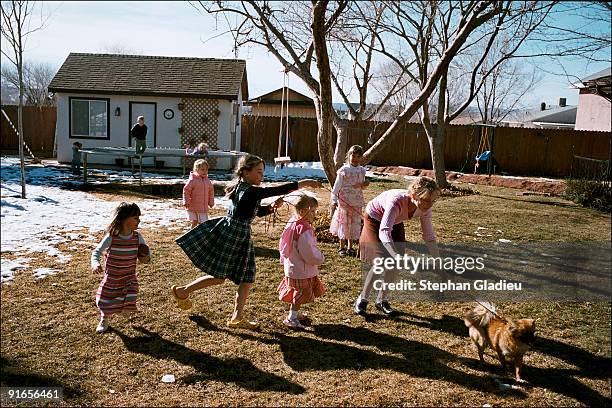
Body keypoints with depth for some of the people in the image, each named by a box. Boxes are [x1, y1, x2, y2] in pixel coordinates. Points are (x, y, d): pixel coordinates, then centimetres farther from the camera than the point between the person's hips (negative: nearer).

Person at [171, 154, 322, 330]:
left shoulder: (241, 189, 8)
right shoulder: (250, 191, -22)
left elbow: (258, 211, 19)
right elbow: (278, 190, -28)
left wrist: (272, 207, 0)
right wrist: (305, 183, -24)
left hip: (241, 238, 10)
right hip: (229, 236, -10)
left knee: (247, 279, 11)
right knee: (218, 277, 3)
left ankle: (237, 317, 21)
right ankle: (182, 291, 23)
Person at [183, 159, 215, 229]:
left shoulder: (208, 181, 4)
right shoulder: (192, 180, -11)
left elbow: (211, 192, 15)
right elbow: (186, 191, -8)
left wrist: (211, 202, 14)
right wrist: (186, 202, -13)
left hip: (203, 207, 3)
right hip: (193, 207, -3)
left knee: (203, 223, 4)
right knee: (194, 222, 7)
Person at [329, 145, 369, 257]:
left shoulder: (362, 170, 5)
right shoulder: (343, 170, -9)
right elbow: (336, 187, -7)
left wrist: (364, 185, -5)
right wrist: (334, 201, -13)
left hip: (357, 202, 4)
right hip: (344, 201, -4)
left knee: (354, 225, 9)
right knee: (344, 224, 4)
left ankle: (350, 248, 23)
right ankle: (342, 248, 18)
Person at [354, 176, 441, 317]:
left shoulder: (425, 208, -24)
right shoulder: (397, 201, -43)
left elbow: (429, 237, -14)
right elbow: (384, 231, -52)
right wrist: (396, 255, -65)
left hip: (395, 223, 6)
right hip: (375, 219, -5)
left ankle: (381, 300, 15)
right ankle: (362, 299, 0)